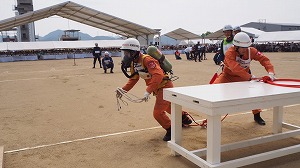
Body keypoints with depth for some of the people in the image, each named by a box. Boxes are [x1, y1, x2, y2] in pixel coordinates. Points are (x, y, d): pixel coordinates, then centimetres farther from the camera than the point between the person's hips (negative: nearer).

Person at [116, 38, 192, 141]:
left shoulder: (147, 60, -30)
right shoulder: (133, 63, 0)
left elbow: (158, 75, -40)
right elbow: (133, 79, 10)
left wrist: (148, 91, -43)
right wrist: (123, 90, -1)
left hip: (165, 86, -10)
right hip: (158, 89, 10)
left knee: (158, 112, -12)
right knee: (168, 106, 28)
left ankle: (171, 131, 12)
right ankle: (184, 118, 53)